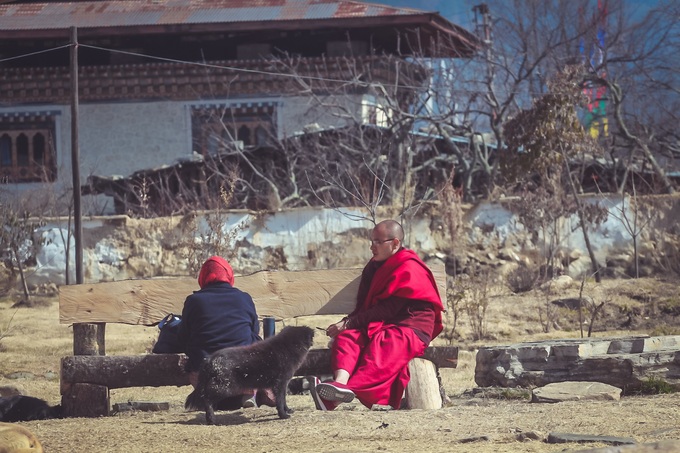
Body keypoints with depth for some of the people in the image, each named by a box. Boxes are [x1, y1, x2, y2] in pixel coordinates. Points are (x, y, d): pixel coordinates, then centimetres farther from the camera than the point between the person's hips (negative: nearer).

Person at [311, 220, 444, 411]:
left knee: (382, 346, -39)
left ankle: (349, 388, -64)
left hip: (410, 329, -8)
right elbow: (363, 306, 19)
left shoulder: (409, 269, -7)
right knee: (346, 338, -22)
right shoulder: (374, 267, 21)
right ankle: (341, 382, -51)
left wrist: (349, 322, -17)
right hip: (379, 326, 8)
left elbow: (388, 309, -15)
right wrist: (346, 325, -3)